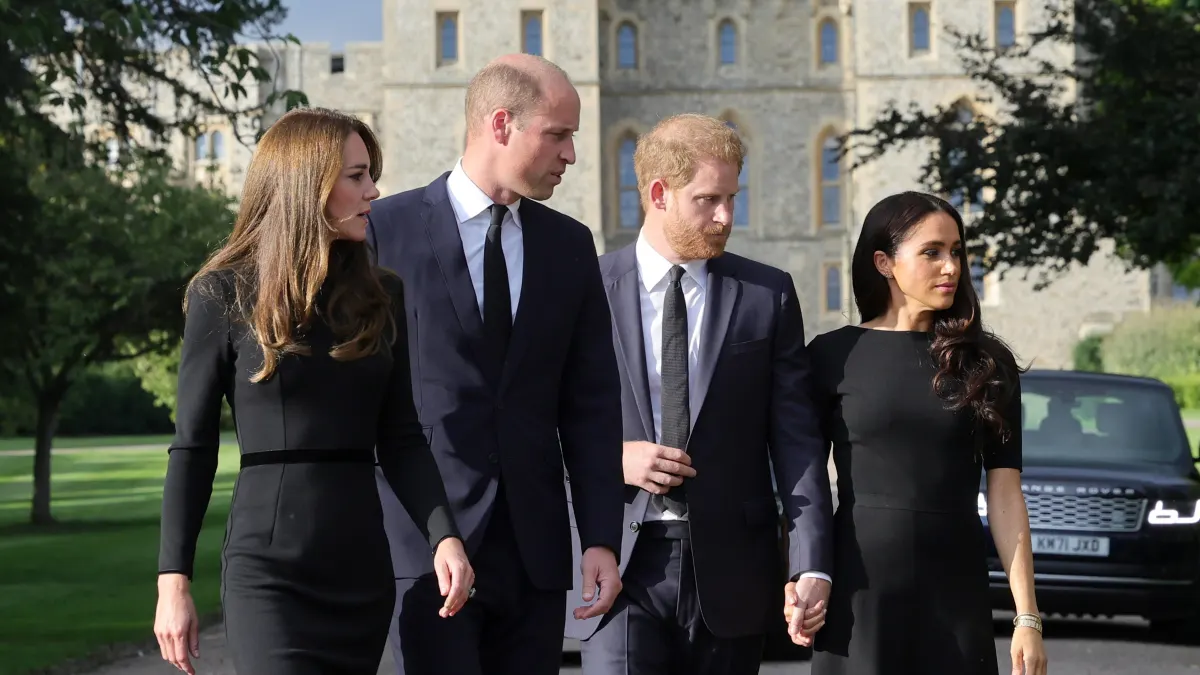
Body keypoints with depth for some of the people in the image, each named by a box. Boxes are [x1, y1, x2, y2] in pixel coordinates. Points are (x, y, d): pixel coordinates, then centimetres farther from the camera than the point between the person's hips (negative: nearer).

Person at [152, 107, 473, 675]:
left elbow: (401, 438, 8)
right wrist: (173, 581, -5)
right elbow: (193, 447, 0)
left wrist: (444, 536, -7)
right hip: (269, 571, -4)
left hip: (363, 568, 4)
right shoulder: (224, 294, -1)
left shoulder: (382, 297, 9)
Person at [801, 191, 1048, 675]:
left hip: (956, 594, 1)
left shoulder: (986, 363, 5)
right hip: (859, 594, -1)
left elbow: (1005, 494, 2)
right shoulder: (834, 355, 1)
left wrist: (1027, 616, -3)